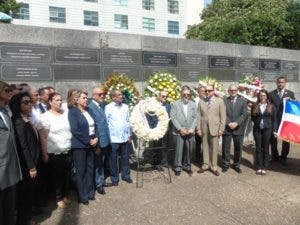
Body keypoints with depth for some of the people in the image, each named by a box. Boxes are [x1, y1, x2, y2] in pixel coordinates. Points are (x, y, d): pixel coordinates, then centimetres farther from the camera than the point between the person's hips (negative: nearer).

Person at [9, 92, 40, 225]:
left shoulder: (27, 120, 7)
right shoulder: (19, 122, -19)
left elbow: (33, 142, 7)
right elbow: (23, 147, -21)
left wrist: (34, 164, 9)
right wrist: (31, 167, -17)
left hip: (32, 161, 8)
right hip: (26, 164, -8)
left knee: (30, 191, 21)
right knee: (24, 192, 9)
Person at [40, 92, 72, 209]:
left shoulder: (66, 113, 4)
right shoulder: (46, 116, -10)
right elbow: (43, 137, -10)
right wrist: (45, 154, -11)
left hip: (68, 151, 4)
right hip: (54, 153, -4)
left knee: (66, 175, 15)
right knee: (57, 177, 10)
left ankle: (64, 195, 35)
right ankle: (59, 198, 29)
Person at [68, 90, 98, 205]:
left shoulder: (88, 110, 10)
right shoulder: (73, 112, -9)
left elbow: (94, 126, 13)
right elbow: (75, 130, -17)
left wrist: (95, 138, -3)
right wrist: (89, 141, -15)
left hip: (91, 144, 6)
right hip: (79, 145, -6)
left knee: (90, 168, 12)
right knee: (80, 171, 5)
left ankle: (89, 192, 28)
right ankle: (82, 196, 19)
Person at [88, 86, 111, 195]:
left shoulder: (102, 106, 9)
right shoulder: (90, 107, -18)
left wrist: (108, 138, 11)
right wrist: (95, 141, -18)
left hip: (105, 140, 8)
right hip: (98, 141, -8)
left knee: (102, 163, 22)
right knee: (98, 164, 9)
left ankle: (101, 180, 38)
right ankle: (98, 184, 26)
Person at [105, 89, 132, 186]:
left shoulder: (125, 107, 7)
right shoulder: (108, 107, -6)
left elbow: (128, 121, 11)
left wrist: (129, 135, 11)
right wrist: (107, 137, -8)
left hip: (125, 137, 4)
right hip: (113, 138, -4)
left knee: (125, 158, 14)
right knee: (113, 159, 8)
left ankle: (125, 175, 30)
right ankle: (114, 178, 24)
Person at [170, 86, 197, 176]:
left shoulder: (193, 104, 11)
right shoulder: (175, 104, 2)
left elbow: (195, 117, 7)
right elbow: (173, 118, -4)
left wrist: (192, 128, -6)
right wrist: (180, 129, -11)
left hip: (190, 132, 3)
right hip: (179, 131, -2)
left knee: (189, 150, 6)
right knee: (179, 150, 0)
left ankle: (187, 165, 23)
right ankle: (177, 167, 14)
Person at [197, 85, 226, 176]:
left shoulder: (219, 101, 2)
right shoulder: (201, 102, 9)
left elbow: (223, 116, -1)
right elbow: (199, 116, 6)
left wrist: (221, 129, -6)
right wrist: (198, 128, 0)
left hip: (214, 128, -2)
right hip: (204, 128, 2)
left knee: (214, 148, 4)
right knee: (205, 147, 9)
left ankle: (214, 167, 17)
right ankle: (206, 165, 22)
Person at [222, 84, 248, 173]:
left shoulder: (243, 100, 6)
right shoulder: (224, 101, 5)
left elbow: (244, 114, -3)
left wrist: (236, 123, -14)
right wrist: (229, 123, -14)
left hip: (238, 128, 1)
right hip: (227, 128, 0)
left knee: (238, 148, 9)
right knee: (225, 148, 5)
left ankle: (236, 165, 25)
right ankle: (226, 164, 19)